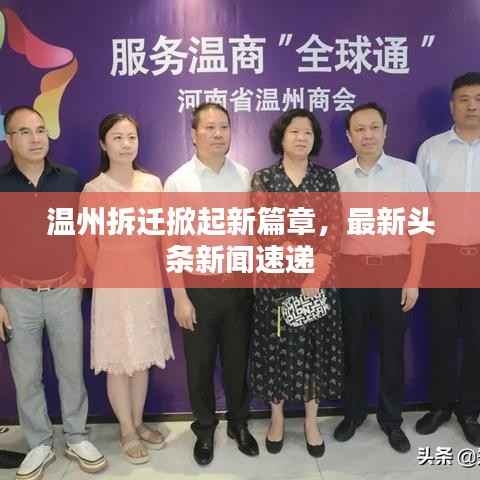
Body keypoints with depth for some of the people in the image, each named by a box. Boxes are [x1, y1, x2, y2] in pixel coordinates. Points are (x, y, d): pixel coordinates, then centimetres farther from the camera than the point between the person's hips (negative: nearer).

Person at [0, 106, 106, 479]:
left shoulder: (70, 179, 0)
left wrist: (82, 282, 5)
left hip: (65, 291, 1)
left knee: (72, 370, 11)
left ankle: (77, 439, 29)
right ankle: (39, 445, 29)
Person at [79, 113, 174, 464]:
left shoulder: (153, 183, 1)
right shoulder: (93, 190, -10)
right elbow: (88, 244, 0)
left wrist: (153, 274, 12)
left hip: (149, 284, 4)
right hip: (113, 288, -3)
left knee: (143, 358, 15)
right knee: (118, 363, 8)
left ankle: (138, 423, 35)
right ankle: (127, 432, 27)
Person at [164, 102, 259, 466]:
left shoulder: (245, 177, 0)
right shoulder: (178, 181, -6)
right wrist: (180, 298, -9)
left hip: (239, 284, 2)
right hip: (198, 286, -1)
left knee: (238, 360, 16)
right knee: (199, 364, 13)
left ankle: (239, 424, 37)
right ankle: (205, 428, 35)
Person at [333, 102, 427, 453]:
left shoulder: (408, 172, -1)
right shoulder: (337, 177, 1)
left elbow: (419, 229, -1)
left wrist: (413, 280, -4)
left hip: (395, 272, 0)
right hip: (351, 273, 1)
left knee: (392, 349, 11)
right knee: (353, 347, 13)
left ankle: (391, 419, 30)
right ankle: (353, 413, 32)